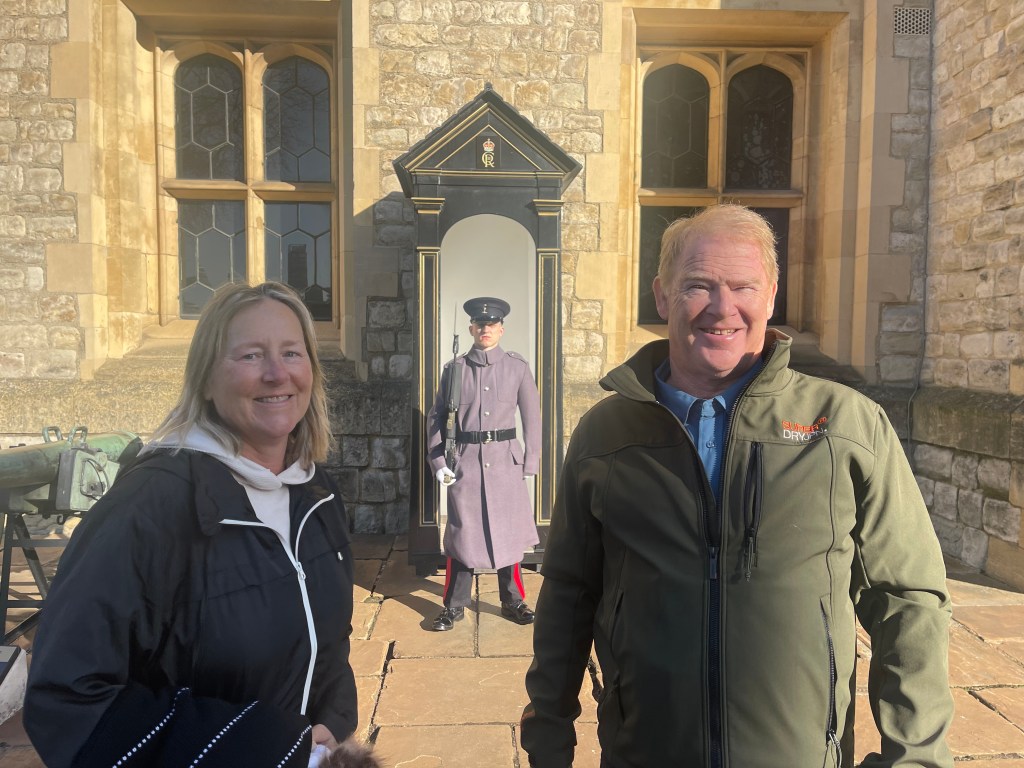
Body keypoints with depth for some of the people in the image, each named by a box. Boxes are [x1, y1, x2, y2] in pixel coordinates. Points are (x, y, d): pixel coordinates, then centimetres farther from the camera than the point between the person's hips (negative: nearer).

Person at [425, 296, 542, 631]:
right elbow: (436, 416, 5)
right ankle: (454, 605, 20)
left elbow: (532, 416, 4)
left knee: (509, 531, 9)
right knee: (461, 532, 6)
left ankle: (513, 600, 26)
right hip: (465, 461, 0)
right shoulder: (455, 369, 2)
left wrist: (530, 462, 0)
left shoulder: (517, 367, 2)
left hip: (506, 461, 1)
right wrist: (438, 463, -2)